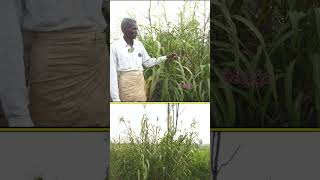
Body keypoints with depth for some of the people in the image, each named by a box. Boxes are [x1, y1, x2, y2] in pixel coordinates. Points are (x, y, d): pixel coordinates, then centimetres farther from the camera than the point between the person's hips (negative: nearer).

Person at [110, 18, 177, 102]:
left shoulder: (139, 45, 7)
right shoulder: (115, 47, -9)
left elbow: (147, 62, 18)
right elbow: (112, 73, -11)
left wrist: (166, 57, 9)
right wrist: (115, 98, -14)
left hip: (140, 82, 5)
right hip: (125, 83, -5)